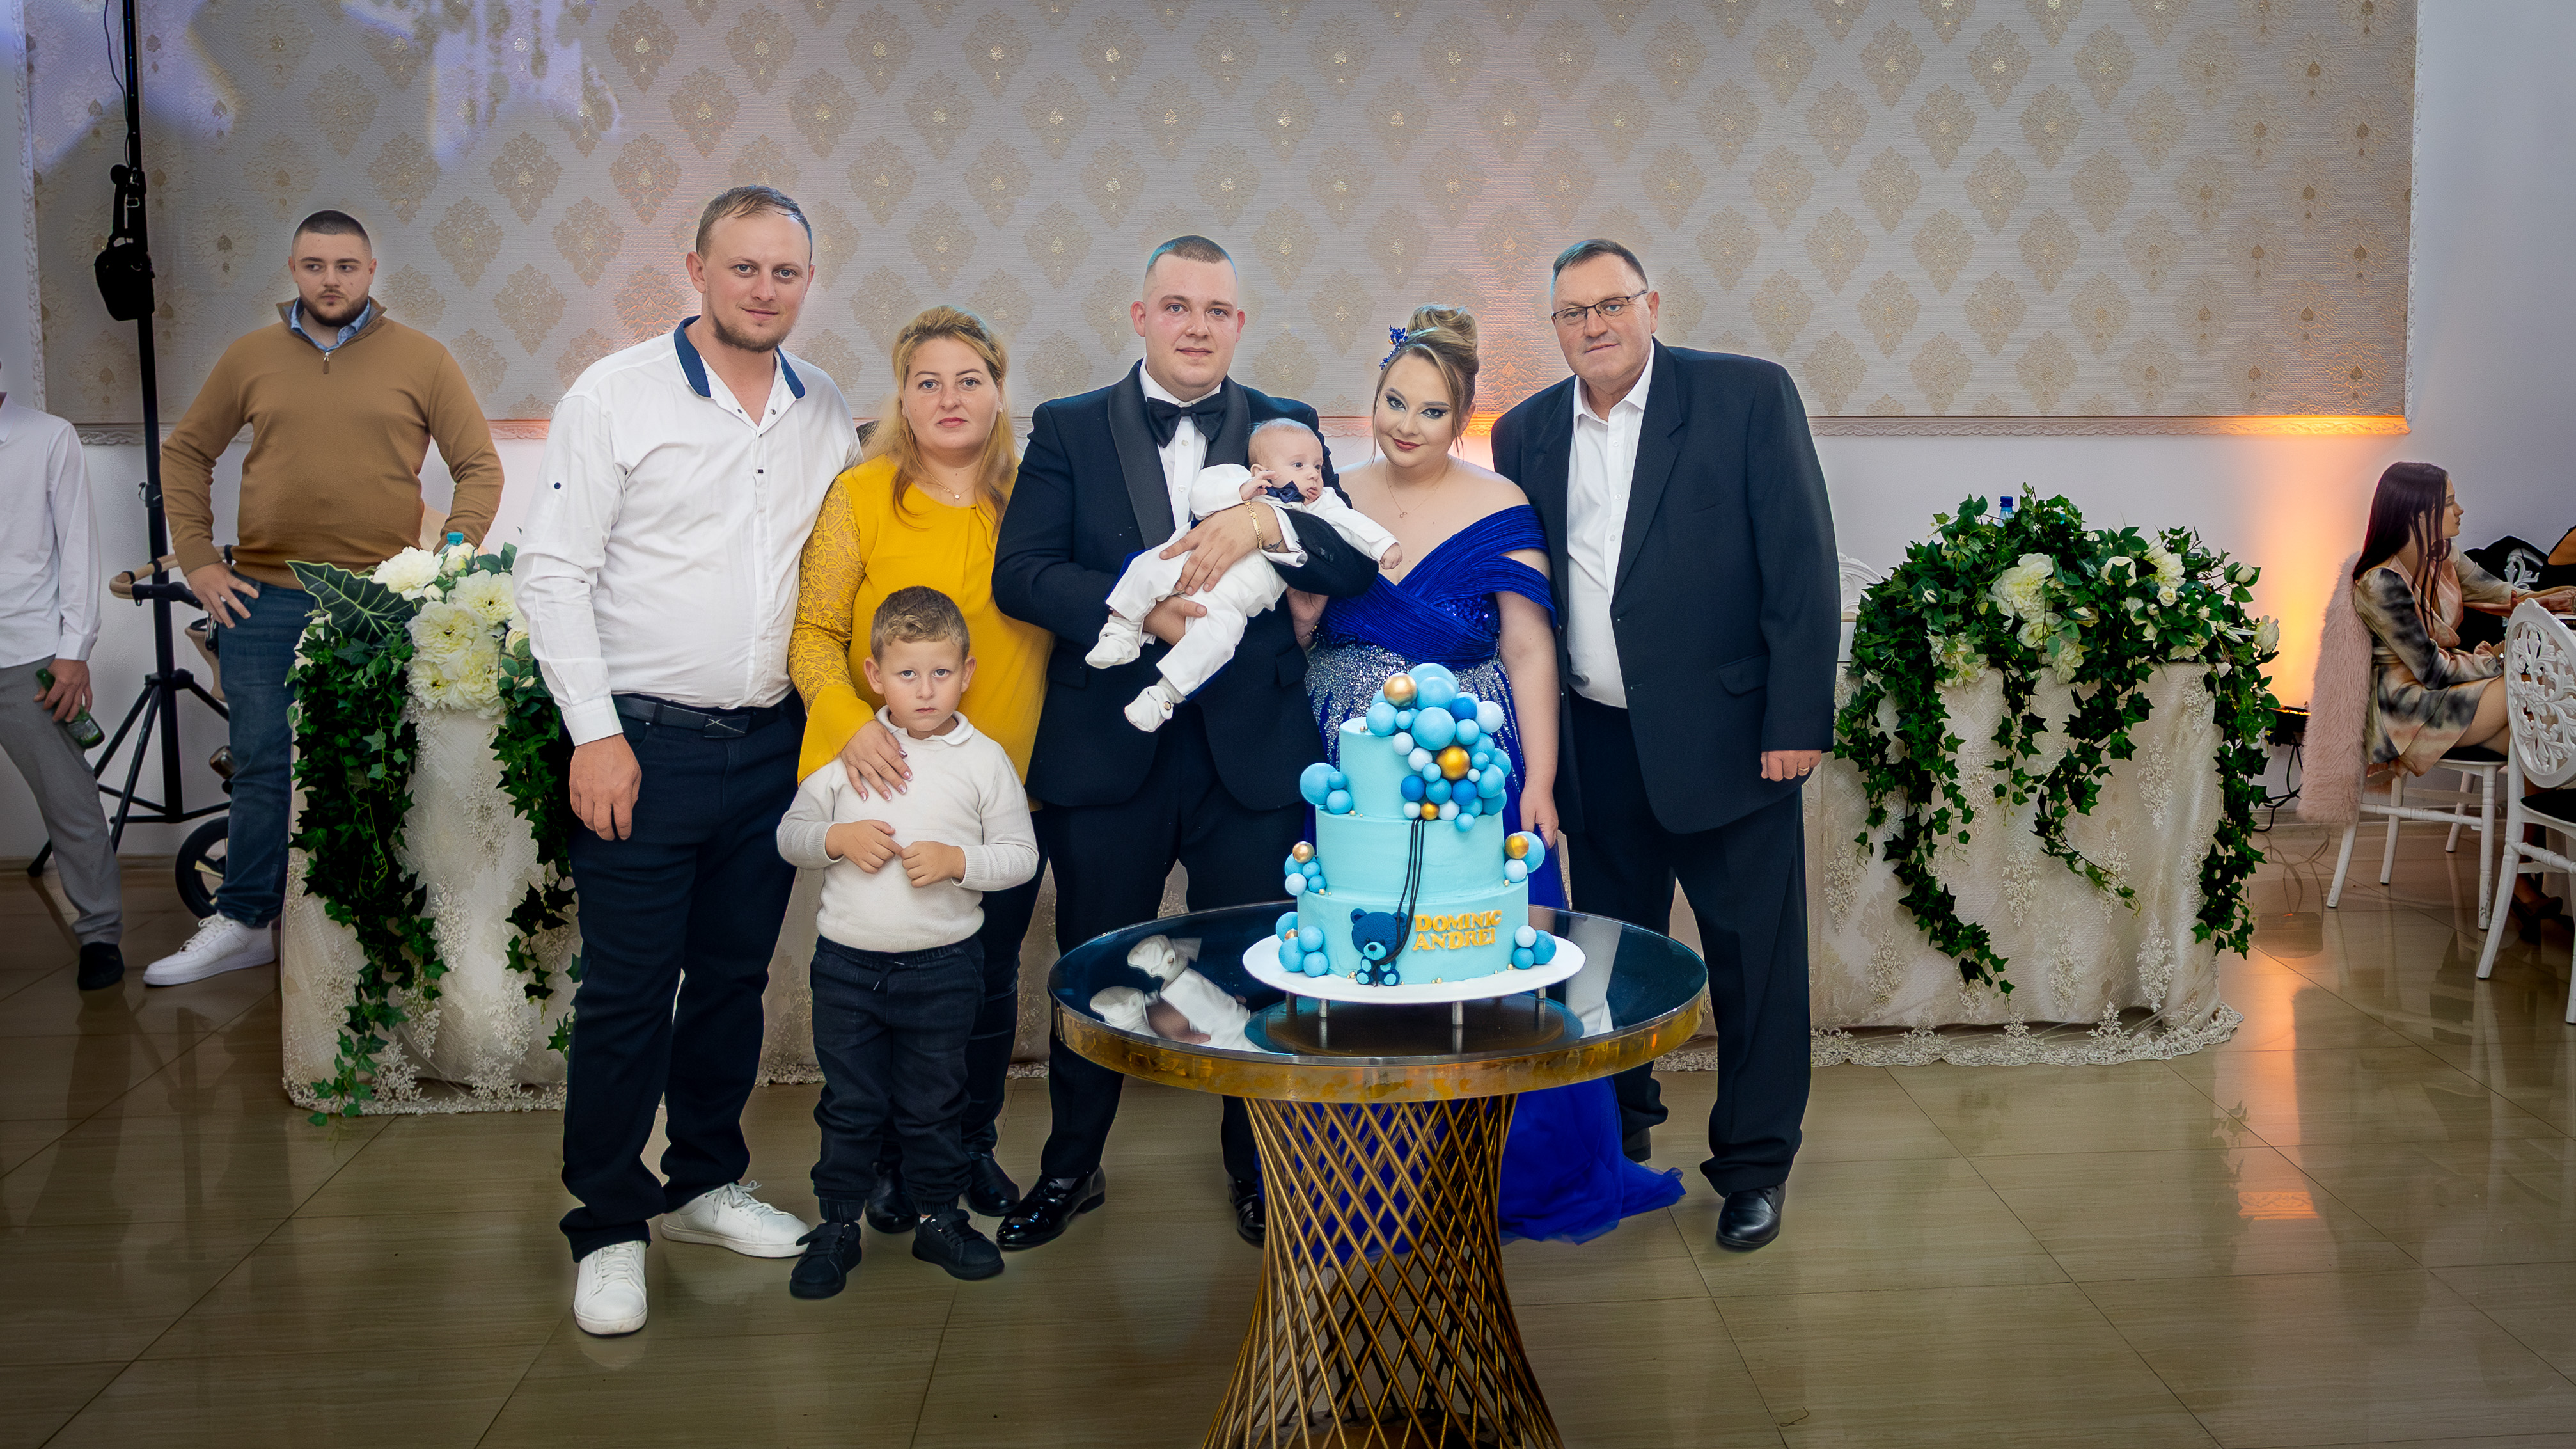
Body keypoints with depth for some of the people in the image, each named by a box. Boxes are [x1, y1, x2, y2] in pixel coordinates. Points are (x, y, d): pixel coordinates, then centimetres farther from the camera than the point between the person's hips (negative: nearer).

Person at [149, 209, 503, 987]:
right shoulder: (251, 357, 7)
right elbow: (185, 454, 15)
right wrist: (198, 560, 7)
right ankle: (244, 923, 16)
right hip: (264, 598, 2)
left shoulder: (421, 358, 2)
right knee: (262, 765, 6)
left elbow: (480, 467, 3)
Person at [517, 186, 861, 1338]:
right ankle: (608, 1227, 14)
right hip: (645, 742, -4)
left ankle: (705, 1182, 32)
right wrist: (596, 732, -12)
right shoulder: (617, 393, -5)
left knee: (735, 975, 15)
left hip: (773, 745, 5)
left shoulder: (826, 414, 8)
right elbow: (552, 572, -7)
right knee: (626, 993, 0)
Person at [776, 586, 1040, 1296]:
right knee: (849, 1103, 10)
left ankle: (940, 1218, 28)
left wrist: (957, 860, -16)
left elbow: (1021, 857, -1)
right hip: (848, 962, 1)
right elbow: (790, 833, 7)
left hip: (943, 966, -1)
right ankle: (838, 1224, 24)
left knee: (933, 1104, 12)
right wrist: (838, 839, -12)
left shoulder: (984, 760, -3)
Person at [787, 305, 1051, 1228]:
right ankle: (891, 1162, 29)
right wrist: (851, 719, -23)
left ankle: (975, 1145, 35)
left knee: (990, 979, 14)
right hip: (888, 784, -2)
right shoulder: (860, 497, -5)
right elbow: (814, 634, -7)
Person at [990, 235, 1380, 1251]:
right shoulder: (1068, 430, 3)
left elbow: (1356, 565, -5)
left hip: (1253, 754, 1)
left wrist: (1264, 521, -22)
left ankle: (1256, 1169, 31)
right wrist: (1136, 611, -21)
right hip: (1106, 751, 0)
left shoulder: (1287, 429, 6)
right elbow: (1019, 573, -8)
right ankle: (1071, 1168, 31)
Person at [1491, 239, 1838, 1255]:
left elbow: (1801, 565, -7)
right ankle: (1618, 1134, 33)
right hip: (1595, 744, 4)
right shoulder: (1526, 433, 7)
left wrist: (1799, 721, -12)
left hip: (1723, 734, -3)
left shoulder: (1749, 396, -4)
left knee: (1754, 957, 3)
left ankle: (1753, 1166, 19)